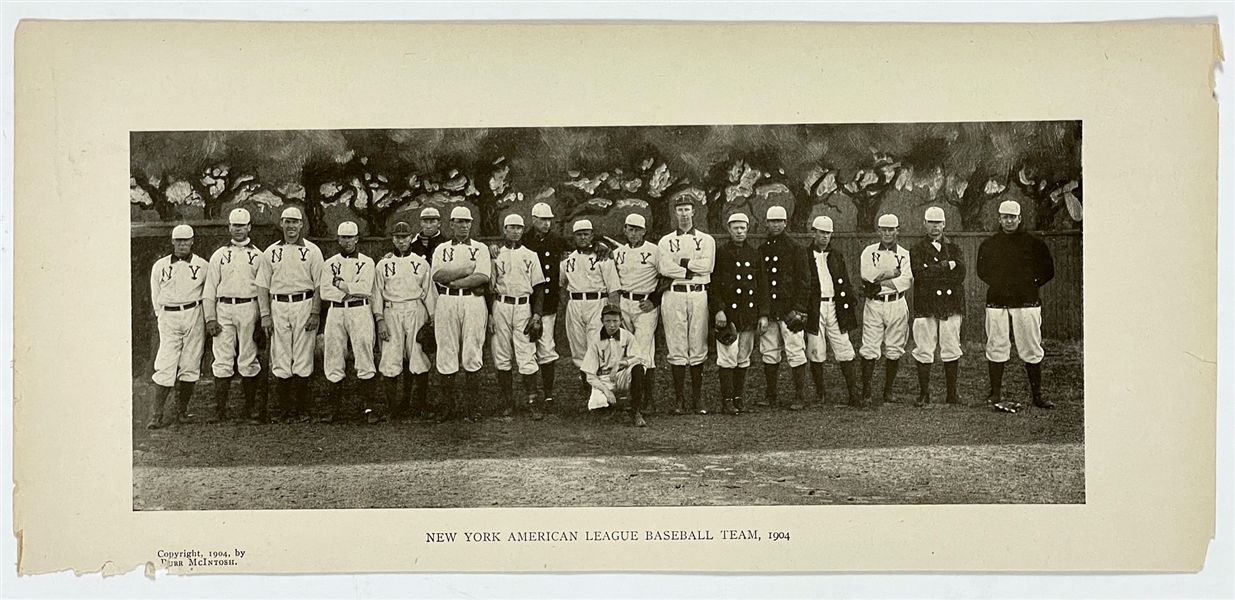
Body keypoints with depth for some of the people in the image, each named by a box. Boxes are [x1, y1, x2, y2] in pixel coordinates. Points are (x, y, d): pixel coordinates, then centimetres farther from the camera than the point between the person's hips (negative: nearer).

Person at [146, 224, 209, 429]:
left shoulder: (202, 266, 7)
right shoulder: (159, 266, 10)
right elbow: (156, 297, 14)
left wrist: (208, 320, 6)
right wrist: (163, 318, 6)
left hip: (194, 314, 0)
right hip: (168, 317, 0)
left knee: (190, 366, 0)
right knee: (165, 367, -8)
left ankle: (182, 411, 11)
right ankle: (156, 415, -7)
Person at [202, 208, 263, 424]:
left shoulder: (258, 256, 10)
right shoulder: (219, 255, 13)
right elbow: (209, 288, 9)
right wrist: (210, 318, -1)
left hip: (249, 309, -1)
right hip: (223, 309, 1)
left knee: (248, 360, 1)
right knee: (222, 360, -3)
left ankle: (250, 406, 10)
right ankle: (220, 410, -3)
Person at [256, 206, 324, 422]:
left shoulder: (312, 251, 6)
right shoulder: (270, 252, 11)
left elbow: (319, 285, 3)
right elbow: (263, 286, 10)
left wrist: (315, 313, -6)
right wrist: (265, 315, 1)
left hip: (304, 305, -2)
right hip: (278, 307, 2)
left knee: (303, 358, -3)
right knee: (280, 358, -1)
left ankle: (302, 410, 2)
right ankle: (286, 409, 4)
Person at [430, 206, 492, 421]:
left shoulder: (480, 249, 11)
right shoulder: (441, 249, 15)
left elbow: (483, 277, -5)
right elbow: (437, 275, -4)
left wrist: (453, 282, -8)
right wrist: (468, 269, -9)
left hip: (473, 301, -1)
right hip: (446, 302, 1)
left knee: (472, 354, -3)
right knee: (446, 354, -2)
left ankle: (470, 405, 3)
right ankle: (450, 405, 4)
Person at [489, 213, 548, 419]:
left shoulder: (531, 256, 10)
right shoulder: (495, 255, 10)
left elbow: (538, 287, 8)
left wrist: (537, 314, -3)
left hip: (524, 307, -1)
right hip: (500, 307, 1)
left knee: (527, 356, -8)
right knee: (502, 357, 2)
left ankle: (533, 403, -6)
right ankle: (509, 402, 8)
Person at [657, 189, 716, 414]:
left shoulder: (706, 240, 12)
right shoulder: (666, 241, 11)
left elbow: (707, 265, -6)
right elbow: (665, 268, -6)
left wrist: (680, 262, -5)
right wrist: (692, 269, -7)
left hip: (699, 295, 1)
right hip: (674, 295, 0)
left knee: (698, 348, 1)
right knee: (677, 349, -2)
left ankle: (698, 399, 7)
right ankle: (679, 399, 3)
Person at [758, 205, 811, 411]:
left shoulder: (796, 249, 0)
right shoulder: (761, 250, 13)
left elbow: (803, 281, -3)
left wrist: (798, 309, -10)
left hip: (789, 309, -5)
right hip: (767, 309, 5)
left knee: (796, 353, -5)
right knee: (769, 354, 7)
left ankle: (800, 397, -1)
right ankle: (771, 395, 16)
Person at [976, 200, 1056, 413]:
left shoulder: (1033, 243, 5)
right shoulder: (988, 245, 9)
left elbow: (1048, 271, 10)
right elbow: (982, 272, 18)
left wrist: (1030, 285, 2)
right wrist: (1000, 285, 6)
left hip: (1026, 301, -1)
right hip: (997, 301, 1)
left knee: (1031, 350, 1)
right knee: (997, 348, -1)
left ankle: (1037, 395, 10)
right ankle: (996, 394, 5)